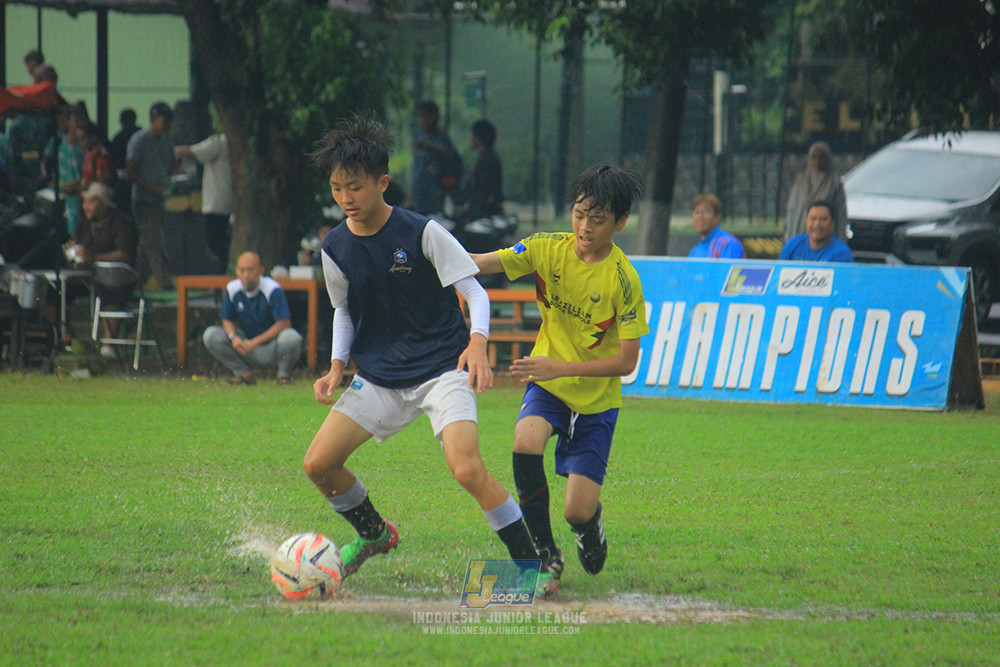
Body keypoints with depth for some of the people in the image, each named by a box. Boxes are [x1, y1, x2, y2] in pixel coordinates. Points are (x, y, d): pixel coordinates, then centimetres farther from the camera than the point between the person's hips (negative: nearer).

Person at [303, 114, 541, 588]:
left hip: (442, 367, -5)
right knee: (318, 464, -4)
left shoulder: (421, 233, -12)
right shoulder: (336, 248, 1)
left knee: (468, 470, -25)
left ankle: (532, 563, -12)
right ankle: (374, 533, 25)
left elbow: (475, 292, -9)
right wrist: (337, 367, 3)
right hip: (380, 378, 5)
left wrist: (477, 342, -27)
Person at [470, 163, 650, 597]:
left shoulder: (623, 279, -18)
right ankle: (544, 555, -12)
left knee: (578, 512, -10)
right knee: (526, 442, -31)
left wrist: (562, 367, -29)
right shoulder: (548, 250, -8)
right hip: (546, 384, 2)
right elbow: (479, 264, -11)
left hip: (596, 397, -2)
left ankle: (590, 522, 31)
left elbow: (626, 362, -18)